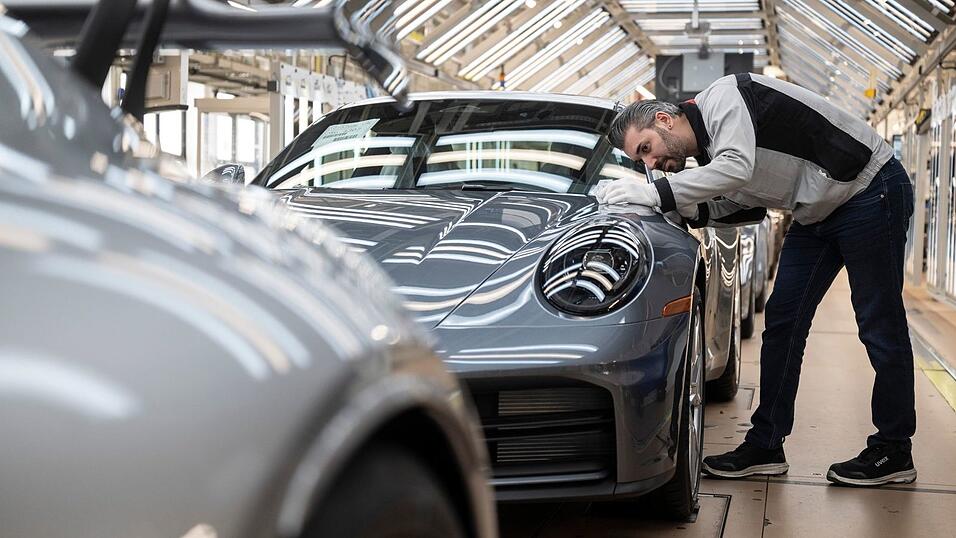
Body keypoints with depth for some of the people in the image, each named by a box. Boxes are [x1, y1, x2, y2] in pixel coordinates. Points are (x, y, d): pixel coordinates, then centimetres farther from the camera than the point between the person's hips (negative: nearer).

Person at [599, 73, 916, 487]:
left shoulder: (722, 98, -20)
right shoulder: (707, 152, 7)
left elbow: (738, 167, -36)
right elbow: (749, 207, 10)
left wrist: (656, 192, -34)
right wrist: (685, 209, -5)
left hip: (871, 189, -10)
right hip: (818, 213, 10)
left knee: (880, 328, -4)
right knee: (782, 321, 5)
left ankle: (894, 452, 5)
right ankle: (766, 445, 10)